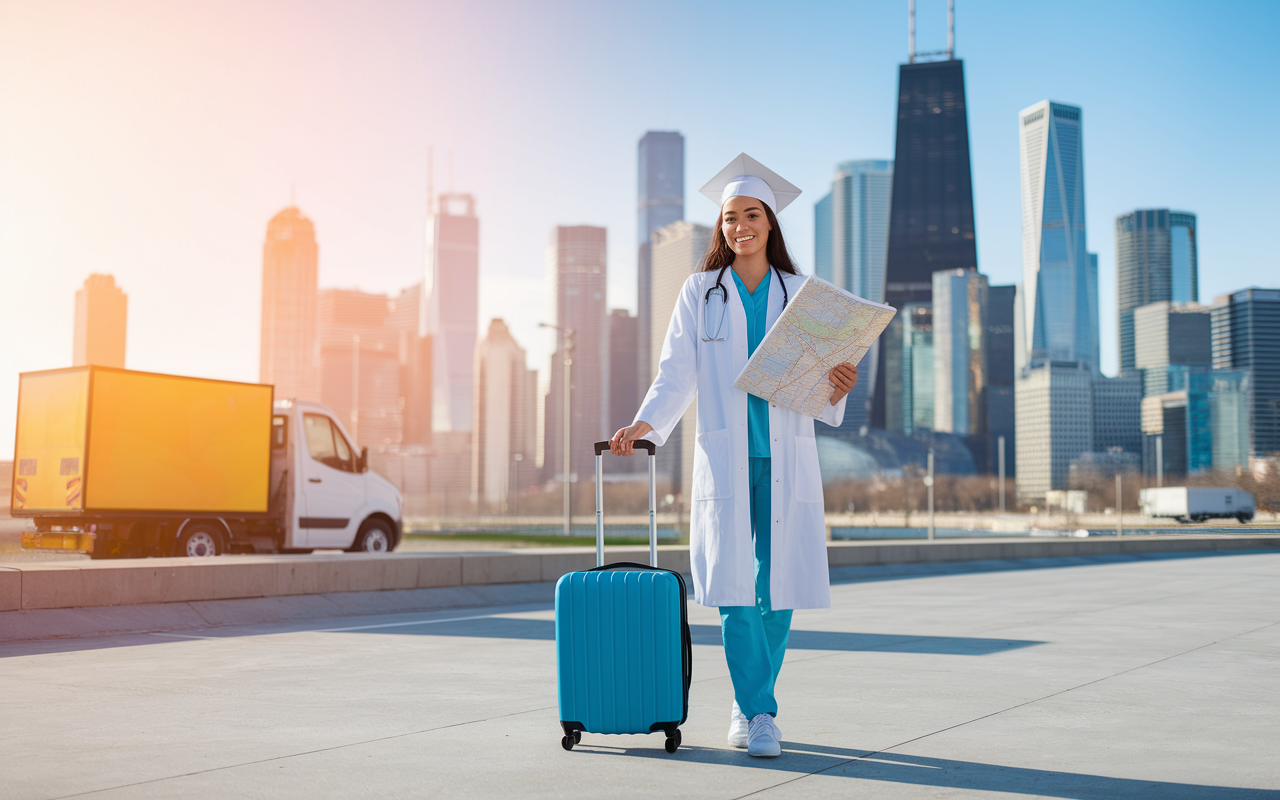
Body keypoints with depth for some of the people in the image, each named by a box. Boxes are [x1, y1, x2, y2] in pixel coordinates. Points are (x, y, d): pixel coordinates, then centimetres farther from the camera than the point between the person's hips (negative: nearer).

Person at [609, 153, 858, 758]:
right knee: (734, 584, -9)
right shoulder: (700, 293, 9)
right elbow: (676, 374, 5)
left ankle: (750, 705, 18)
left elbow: (819, 390, 8)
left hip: (786, 457, 1)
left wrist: (839, 385, -14)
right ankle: (759, 711, 1)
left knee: (778, 586, 1)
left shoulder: (800, 294, 11)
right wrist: (644, 423, -11)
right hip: (724, 455, -1)